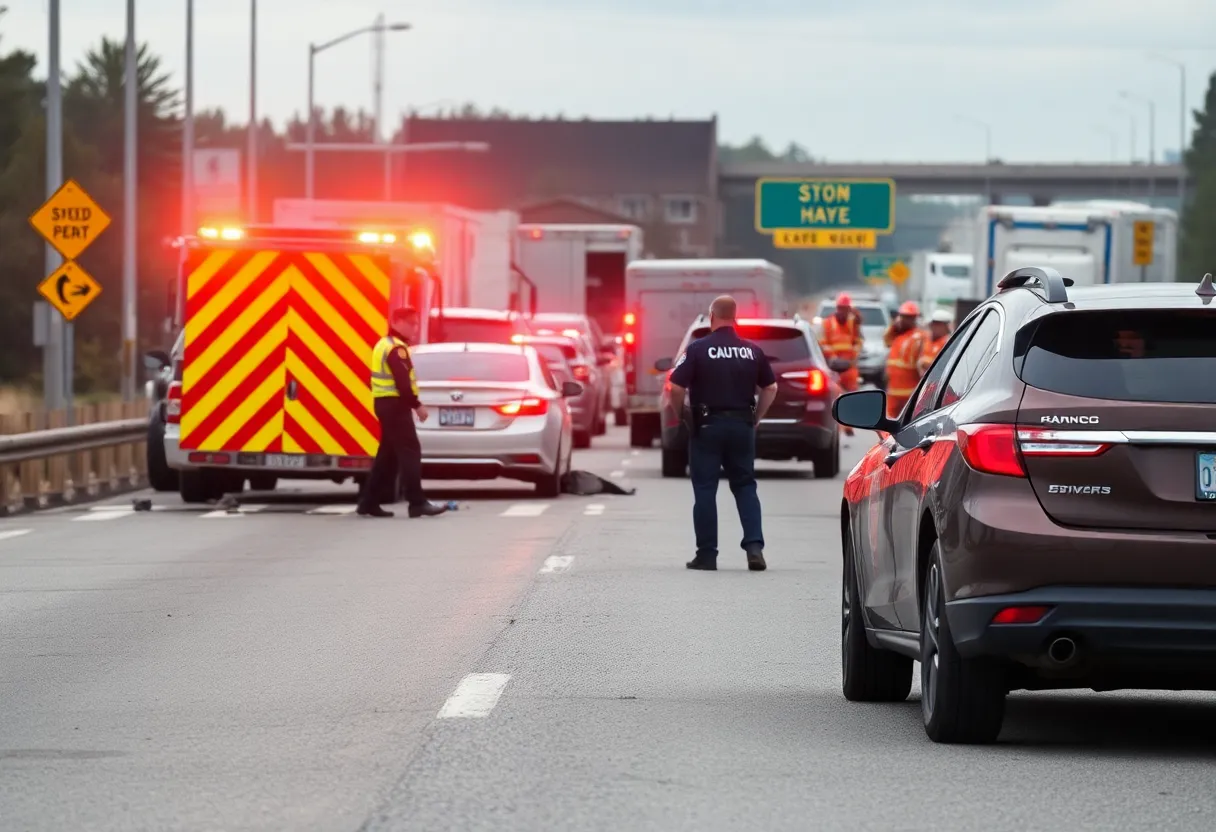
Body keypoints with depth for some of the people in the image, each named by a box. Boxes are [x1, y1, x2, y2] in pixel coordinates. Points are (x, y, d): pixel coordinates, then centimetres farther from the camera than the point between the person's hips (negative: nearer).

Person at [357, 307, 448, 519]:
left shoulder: (384, 345, 19)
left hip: (385, 403, 10)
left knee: (388, 454, 12)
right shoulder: (396, 348, -14)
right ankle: (418, 503, -13)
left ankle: (369, 502, 12)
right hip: (395, 404, -10)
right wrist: (417, 405, -15)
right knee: (410, 452, -10)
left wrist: (412, 403, 18)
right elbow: (402, 382, -22)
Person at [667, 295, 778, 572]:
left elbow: (676, 387, -13)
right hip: (742, 425, 3)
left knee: (705, 490, 4)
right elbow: (770, 388, 9)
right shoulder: (752, 351, 4)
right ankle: (754, 545, -4)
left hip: (708, 425, -3)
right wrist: (756, 417, 16)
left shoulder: (698, 349, -8)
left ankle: (707, 554, 4)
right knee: (745, 486, 11)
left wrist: (680, 414, 2)